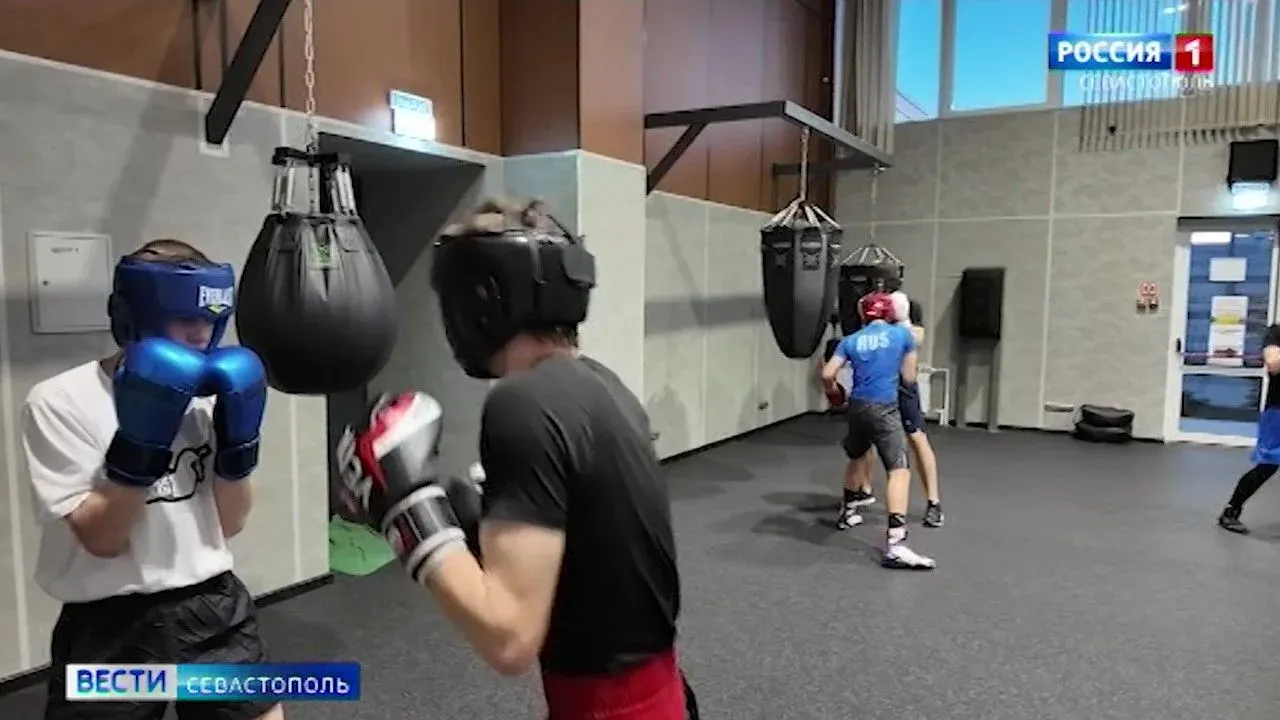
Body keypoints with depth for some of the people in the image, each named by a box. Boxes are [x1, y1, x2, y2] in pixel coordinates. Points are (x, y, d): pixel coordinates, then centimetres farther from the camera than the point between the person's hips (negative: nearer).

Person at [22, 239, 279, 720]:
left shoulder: (205, 395, 2)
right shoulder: (60, 402, -9)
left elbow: (229, 524, 2)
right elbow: (102, 538, -14)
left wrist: (237, 442, -11)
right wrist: (140, 442, -25)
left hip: (214, 609, 4)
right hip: (111, 628, -3)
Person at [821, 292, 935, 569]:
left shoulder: (851, 341, 10)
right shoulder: (903, 334, 5)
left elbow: (827, 374, 2)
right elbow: (909, 378, 9)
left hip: (857, 407, 5)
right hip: (884, 409, -5)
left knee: (857, 458, 29)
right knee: (899, 471, -11)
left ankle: (848, 513, 46)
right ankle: (895, 543, -26)